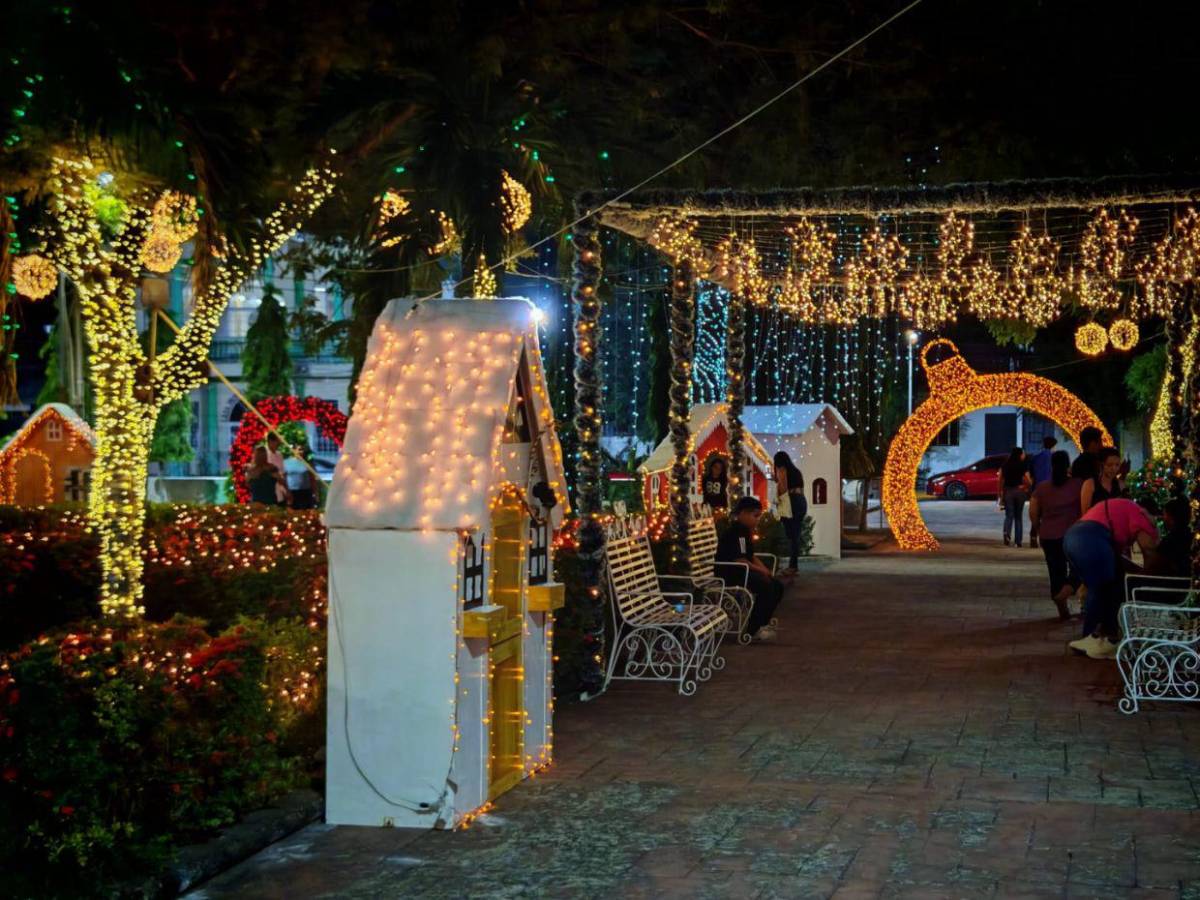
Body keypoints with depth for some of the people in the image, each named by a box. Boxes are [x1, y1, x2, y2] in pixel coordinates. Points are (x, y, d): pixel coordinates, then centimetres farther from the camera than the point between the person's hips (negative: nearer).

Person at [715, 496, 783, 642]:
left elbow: (751, 556, 18)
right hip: (729, 574, -11)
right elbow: (739, 560, -25)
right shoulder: (735, 532, -18)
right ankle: (753, 630, -20)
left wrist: (765, 570, 2)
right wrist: (761, 570, -15)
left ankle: (762, 623, 17)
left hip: (741, 572, 11)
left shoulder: (745, 531, 15)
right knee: (766, 586, -26)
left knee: (777, 586, 7)